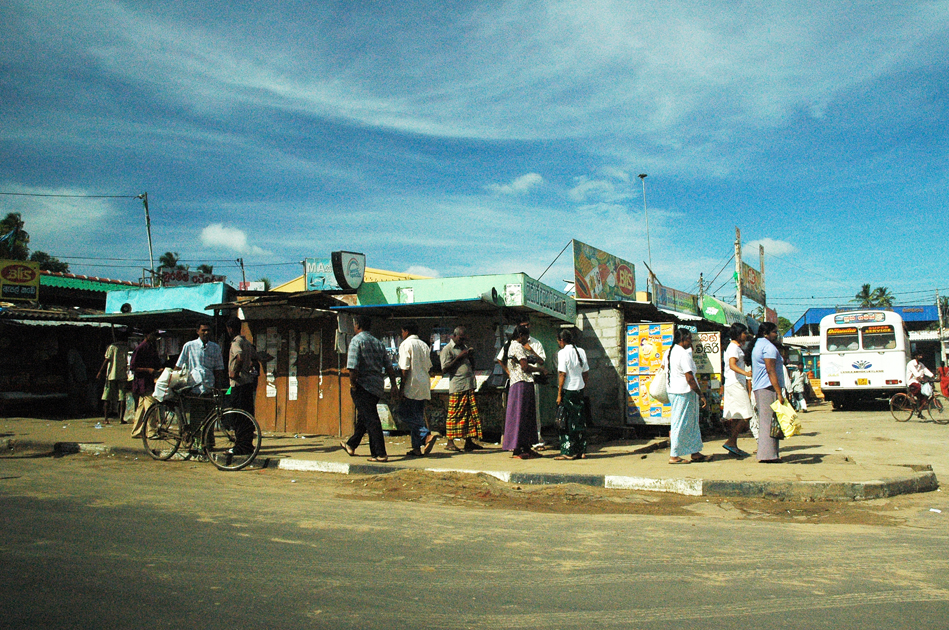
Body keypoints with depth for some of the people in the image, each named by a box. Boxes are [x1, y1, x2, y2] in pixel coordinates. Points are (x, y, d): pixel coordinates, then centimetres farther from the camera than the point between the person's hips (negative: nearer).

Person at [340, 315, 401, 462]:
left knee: (371, 419, -7)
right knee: (363, 417, 20)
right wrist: (394, 385, 13)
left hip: (363, 386, -7)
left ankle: (380, 454, -9)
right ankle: (351, 446, 36)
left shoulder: (356, 340, -8)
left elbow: (353, 367, -19)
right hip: (378, 386, 7)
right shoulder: (378, 343, 13)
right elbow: (389, 367, 11)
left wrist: (353, 385, -9)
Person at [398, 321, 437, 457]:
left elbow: (405, 368, -13)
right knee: (418, 416, 11)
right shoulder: (424, 345, 16)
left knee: (405, 413, -4)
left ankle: (427, 435, -20)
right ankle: (418, 447, 10)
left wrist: (402, 387, -12)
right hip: (424, 386, 8)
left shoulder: (406, 344, -6)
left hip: (411, 386, -8)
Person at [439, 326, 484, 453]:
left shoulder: (464, 347, 20)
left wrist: (471, 355, 5)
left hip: (469, 386, 7)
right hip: (457, 388, -7)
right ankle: (450, 442, 1)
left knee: (470, 414, 6)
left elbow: (472, 366, 24)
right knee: (454, 414, -5)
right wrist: (458, 358, -13)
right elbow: (444, 369, -11)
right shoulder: (447, 349, -3)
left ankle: (469, 442, 10)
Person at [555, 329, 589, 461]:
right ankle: (581, 451, 16)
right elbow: (585, 371, 10)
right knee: (579, 420, 12)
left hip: (567, 390, -7)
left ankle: (568, 452, 2)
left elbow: (562, 374, -15)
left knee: (566, 422, 0)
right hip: (579, 389, 7)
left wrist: (559, 394, -12)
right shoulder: (581, 351, 8)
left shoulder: (563, 353, -11)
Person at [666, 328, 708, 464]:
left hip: (673, 390, 10)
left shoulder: (669, 352, 10)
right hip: (684, 392, -10)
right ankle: (674, 456, 5)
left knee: (691, 422, 16)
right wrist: (701, 395, -14)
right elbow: (689, 378, -20)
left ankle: (695, 452, 23)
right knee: (681, 423, -1)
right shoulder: (683, 354, -18)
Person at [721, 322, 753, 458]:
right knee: (747, 415, -11)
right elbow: (732, 365, -29)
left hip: (732, 384, 10)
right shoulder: (734, 347, -11)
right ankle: (730, 442, -12)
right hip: (736, 384, -10)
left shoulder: (737, 346, 20)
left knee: (735, 417, 9)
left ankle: (733, 447, 10)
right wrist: (745, 372, -43)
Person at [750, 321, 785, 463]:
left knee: (764, 421, 11)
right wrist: (779, 393, -20)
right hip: (769, 388, -10)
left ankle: (764, 454, 14)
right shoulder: (768, 347, -11)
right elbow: (771, 371, -19)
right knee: (770, 421, -8)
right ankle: (769, 455, -9)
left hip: (758, 388, 10)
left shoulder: (757, 345, 20)